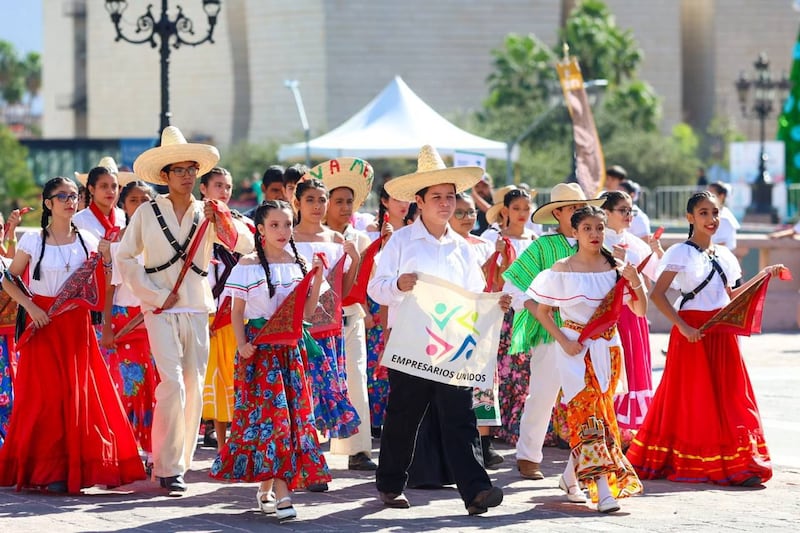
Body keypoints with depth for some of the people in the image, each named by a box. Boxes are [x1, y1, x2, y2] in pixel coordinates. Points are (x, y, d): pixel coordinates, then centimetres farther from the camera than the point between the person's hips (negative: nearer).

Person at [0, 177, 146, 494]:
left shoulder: (86, 241, 7)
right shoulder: (33, 241, -1)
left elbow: (101, 288, 9)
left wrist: (106, 259, -7)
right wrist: (29, 305, -9)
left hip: (76, 324, 3)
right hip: (43, 324, -3)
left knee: (79, 393, 0)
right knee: (47, 395, -5)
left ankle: (78, 466, 8)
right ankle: (47, 470, 1)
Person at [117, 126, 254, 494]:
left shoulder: (208, 213, 7)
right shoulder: (148, 213, 1)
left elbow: (246, 246, 0)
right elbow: (125, 257, 2)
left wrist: (223, 223, -18)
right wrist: (155, 295, -6)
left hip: (197, 310, 3)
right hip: (161, 311, -3)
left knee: (194, 387, 4)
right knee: (172, 383, -15)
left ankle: (179, 460, 17)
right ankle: (167, 467, -11)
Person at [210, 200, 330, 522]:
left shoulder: (298, 264, 9)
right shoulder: (248, 265, -2)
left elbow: (307, 312, 10)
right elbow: (237, 310, -1)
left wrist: (317, 279, -2)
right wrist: (241, 344, -15)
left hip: (290, 347, 5)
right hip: (259, 347, -5)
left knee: (293, 410, 0)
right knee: (271, 412, -10)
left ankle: (266, 488, 6)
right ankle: (281, 492, -11)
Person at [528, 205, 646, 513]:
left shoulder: (615, 268, 3)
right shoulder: (562, 270, -4)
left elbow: (640, 311, 3)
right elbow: (541, 310, 2)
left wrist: (636, 282, -14)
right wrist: (563, 340, -9)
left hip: (608, 347, 4)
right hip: (576, 349, -4)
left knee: (593, 413, 8)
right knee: (588, 412, -13)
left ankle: (570, 478, 28)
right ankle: (603, 491, -19)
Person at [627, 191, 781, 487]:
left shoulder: (723, 255, 12)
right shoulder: (681, 253, -8)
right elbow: (657, 294, -14)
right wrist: (682, 326, -20)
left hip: (721, 332, 6)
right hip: (693, 333, -6)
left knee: (729, 395, 4)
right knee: (693, 398, -2)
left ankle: (736, 464, 9)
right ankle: (687, 464, 4)